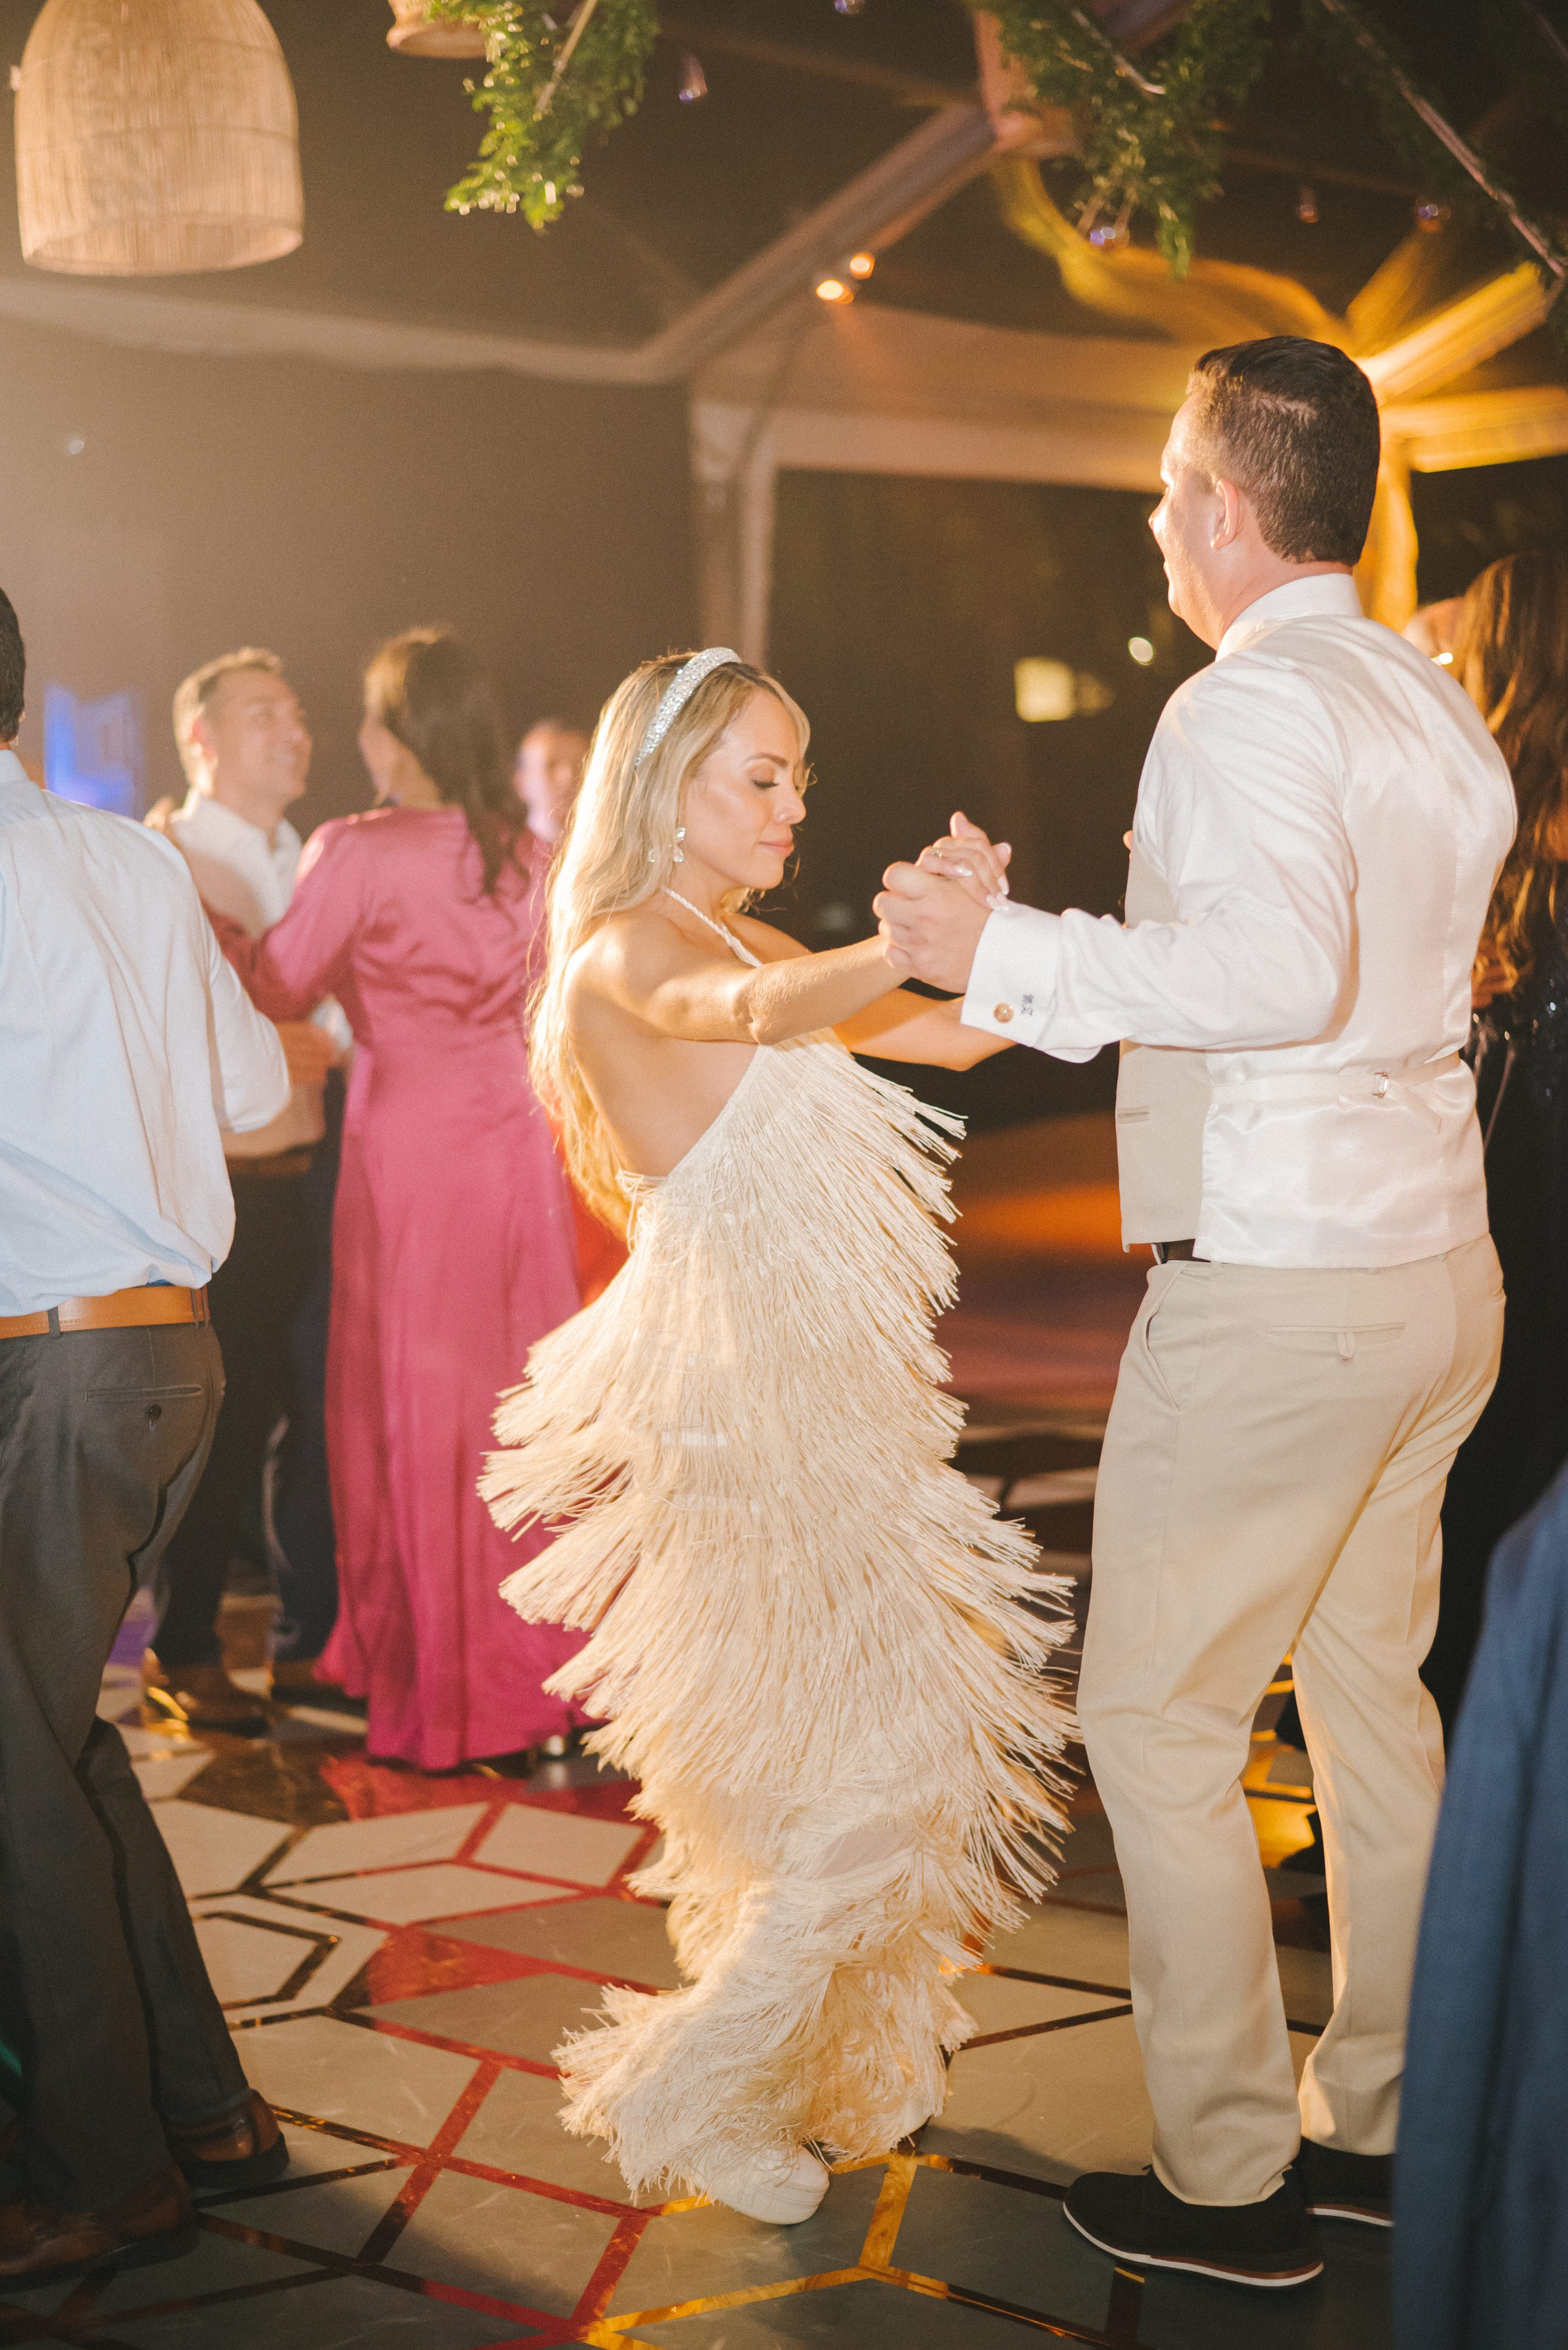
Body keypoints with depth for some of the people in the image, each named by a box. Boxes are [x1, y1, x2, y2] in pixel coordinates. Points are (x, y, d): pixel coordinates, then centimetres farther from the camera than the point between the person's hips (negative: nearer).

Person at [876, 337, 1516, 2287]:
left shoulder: (1249, 704, -16)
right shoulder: (1440, 707, 12)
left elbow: (1278, 966, -32)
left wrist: (1011, 945, -24)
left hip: (1279, 1287, -9)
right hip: (1438, 1261, 9)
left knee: (1159, 1718, 2)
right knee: (1371, 1689, 18)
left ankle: (1229, 2182, 10)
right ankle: (1384, 2123, 30)